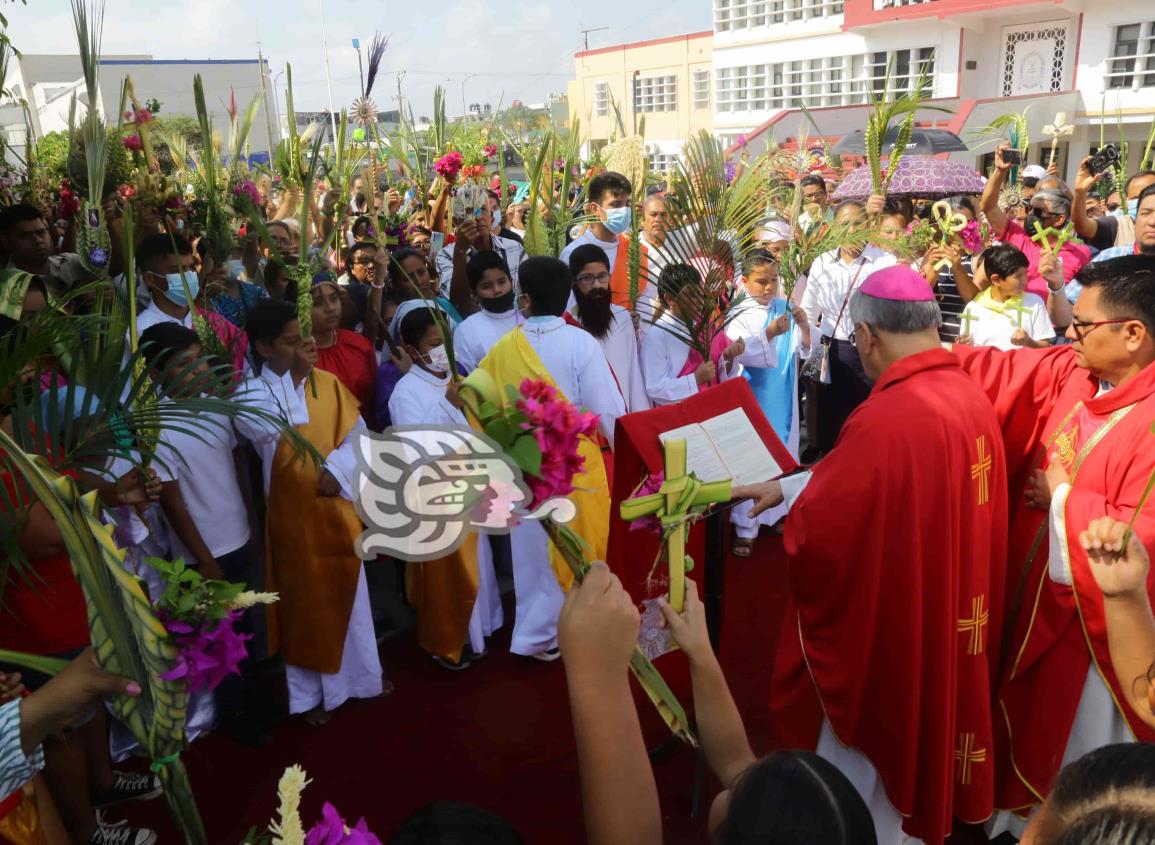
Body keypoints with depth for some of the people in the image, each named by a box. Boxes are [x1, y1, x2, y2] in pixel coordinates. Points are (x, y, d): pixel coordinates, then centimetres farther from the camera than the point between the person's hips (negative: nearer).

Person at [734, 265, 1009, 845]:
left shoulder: (886, 420, -30)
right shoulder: (971, 396, -1)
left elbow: (818, 529, -26)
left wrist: (791, 500, -5)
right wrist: (783, 485, 10)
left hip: (886, 624, -8)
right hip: (948, 618, 8)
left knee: (865, 764, 15)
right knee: (917, 735, 28)